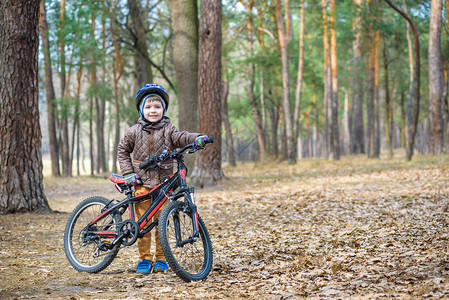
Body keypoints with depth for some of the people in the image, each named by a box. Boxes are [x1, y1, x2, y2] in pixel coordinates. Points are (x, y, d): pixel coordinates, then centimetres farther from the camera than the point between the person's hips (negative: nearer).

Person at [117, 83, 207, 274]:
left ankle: (161, 259, 12)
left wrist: (196, 139, -34)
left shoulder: (168, 129, 2)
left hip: (163, 184, 0)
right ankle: (144, 259, 12)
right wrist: (128, 173, 2)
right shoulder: (134, 131, 3)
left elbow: (180, 138, -13)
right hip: (142, 183, 0)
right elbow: (123, 151, 13)